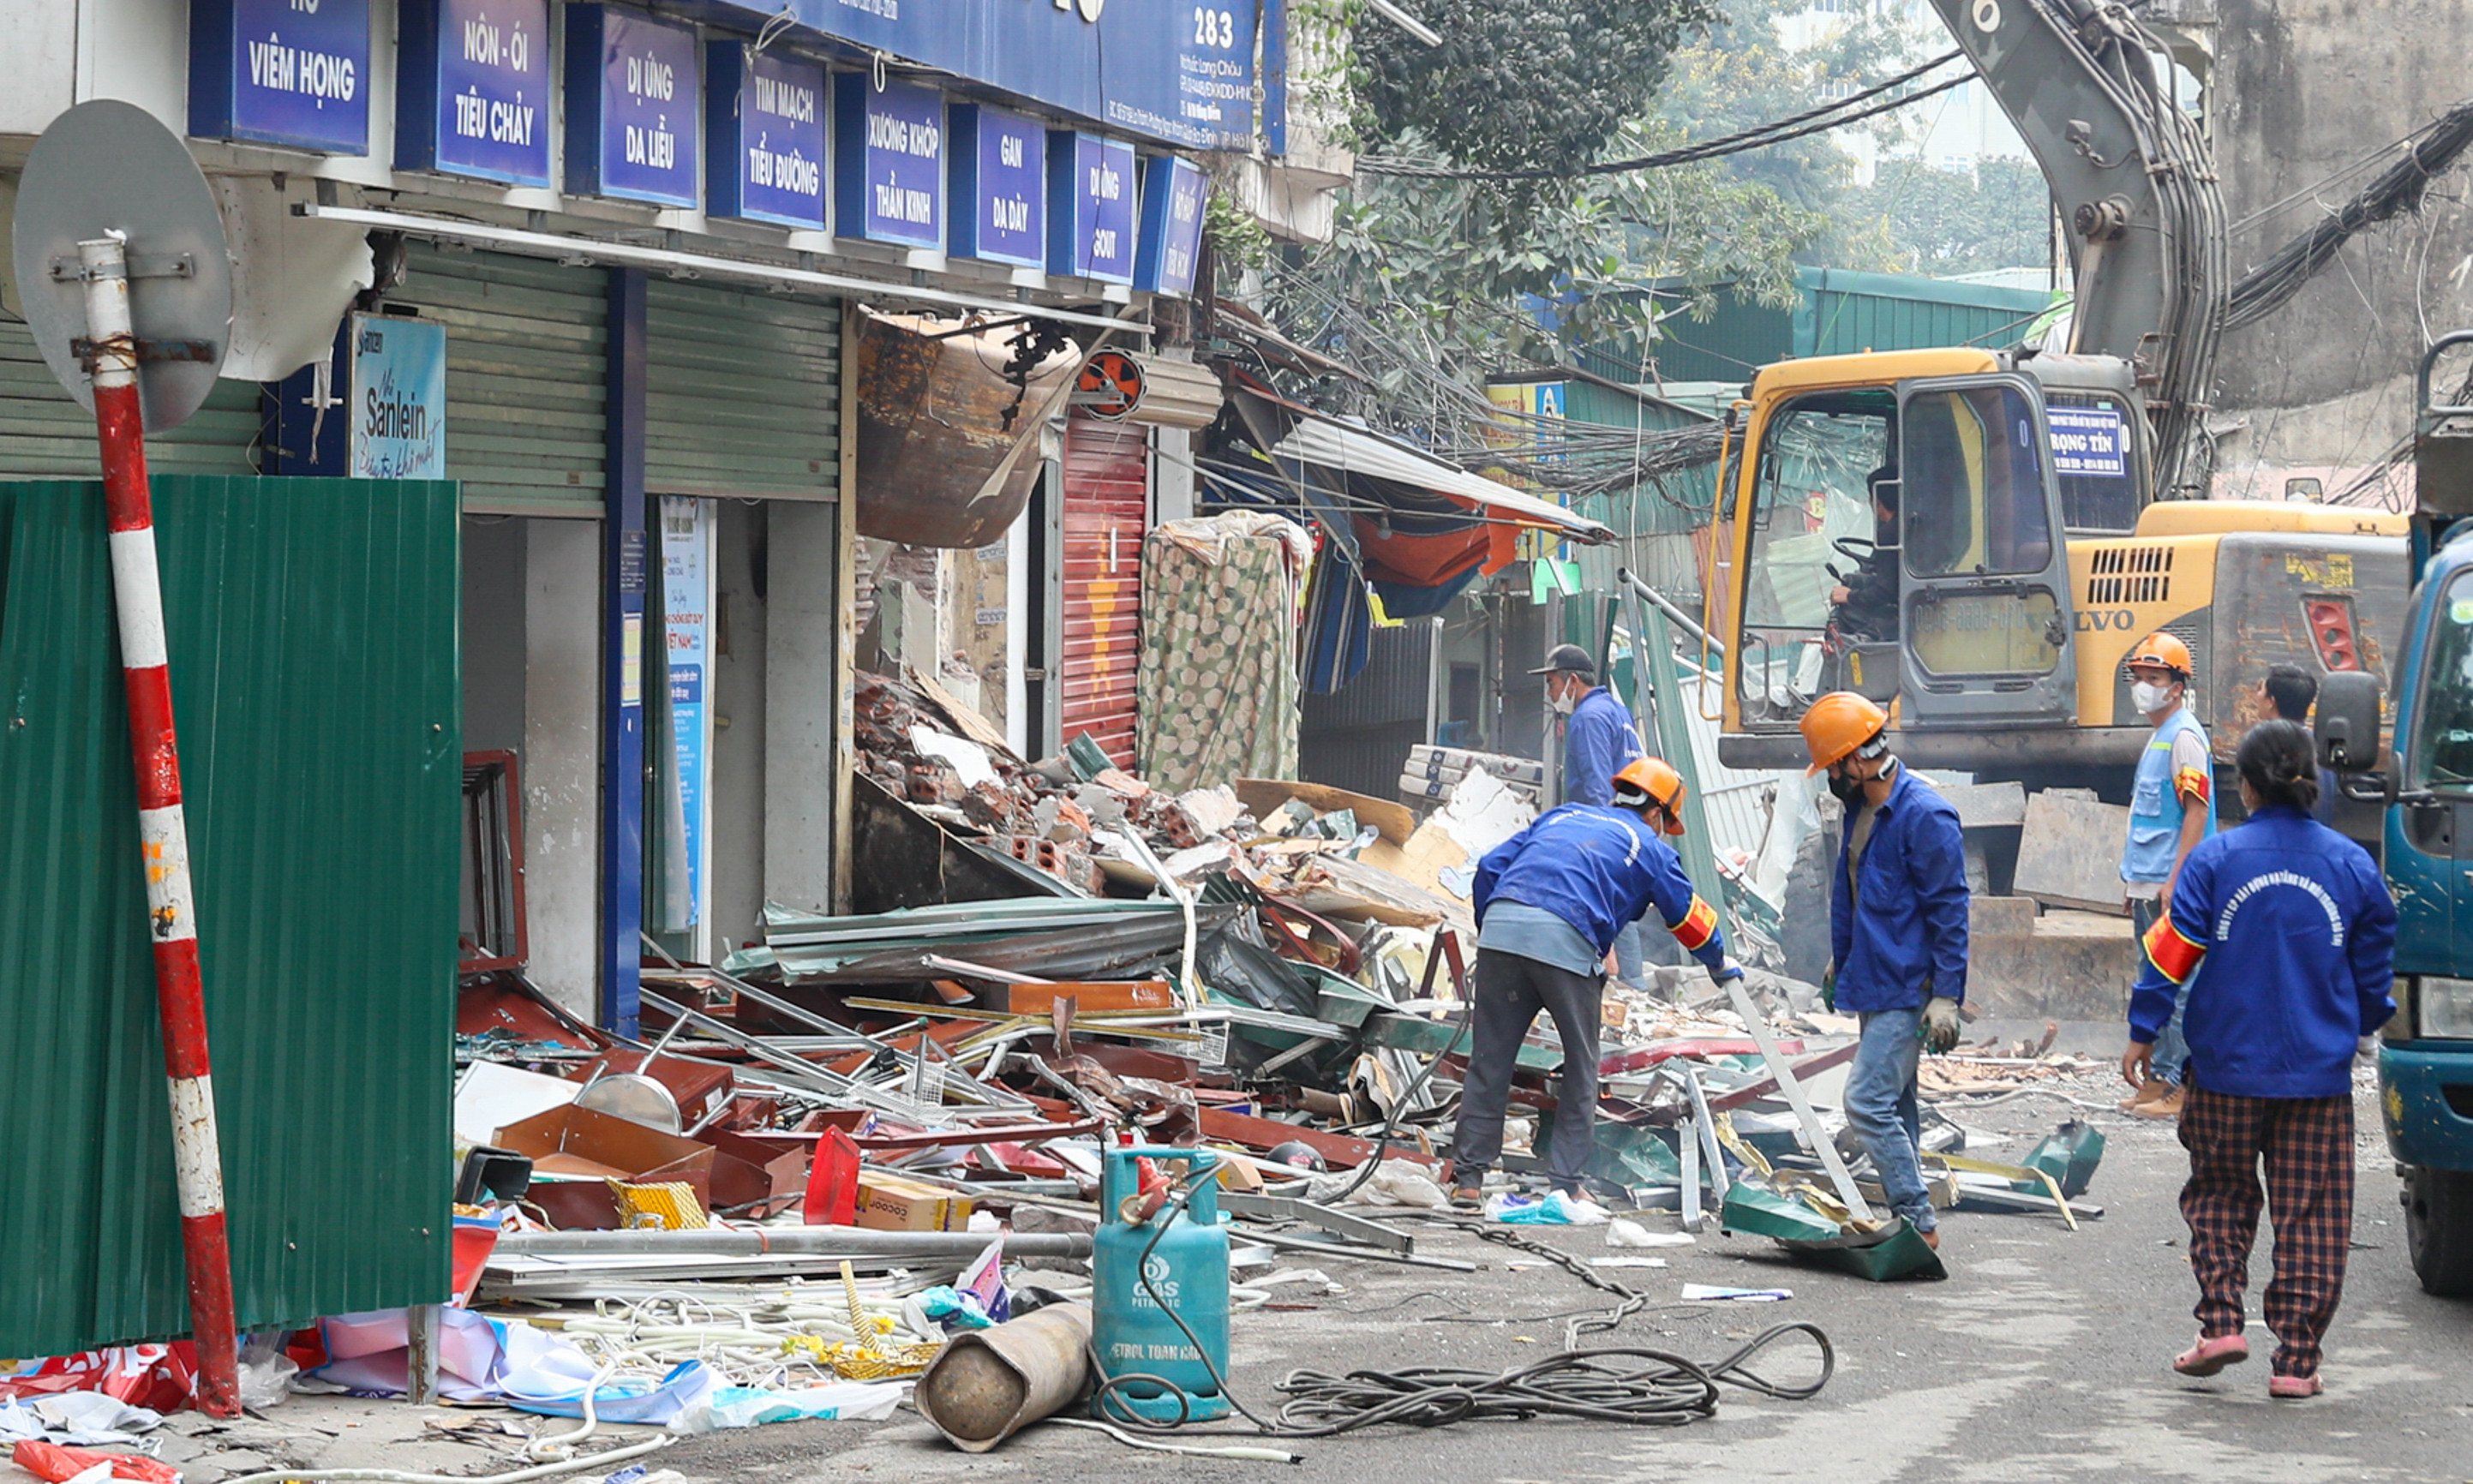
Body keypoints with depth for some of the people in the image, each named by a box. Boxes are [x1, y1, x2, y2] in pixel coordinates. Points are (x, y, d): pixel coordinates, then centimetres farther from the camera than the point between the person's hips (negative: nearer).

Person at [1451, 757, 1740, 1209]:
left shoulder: (1562, 815, 31)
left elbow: (1491, 867, 24)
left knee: (1489, 1062, 10)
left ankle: (1467, 1178, 9)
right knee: (1580, 1069, 12)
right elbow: (1688, 915, 28)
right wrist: (1720, 964, 45)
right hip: (1566, 945, -4)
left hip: (1500, 927, 4)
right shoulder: (1648, 845, 20)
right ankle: (1565, 1184, 12)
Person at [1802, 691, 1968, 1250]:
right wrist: (1839, 960, 31)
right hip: (1873, 983, 10)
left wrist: (1946, 997, -19)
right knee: (1894, 1104, 12)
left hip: (1906, 989, -10)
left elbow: (1950, 911, -17)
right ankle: (1908, 1222, 18)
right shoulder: (1862, 809, 11)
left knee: (1868, 1102, -15)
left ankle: (1919, 1223, -10)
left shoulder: (1925, 816, -18)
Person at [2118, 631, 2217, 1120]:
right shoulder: (2156, 737, 19)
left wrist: (2174, 882, -23)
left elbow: (2196, 812, -18)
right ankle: (2159, 1080, 16)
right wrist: (2133, 882, 23)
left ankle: (2175, 1085, -7)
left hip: (2171, 886, -10)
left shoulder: (2184, 737, -11)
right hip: (2147, 887, 10)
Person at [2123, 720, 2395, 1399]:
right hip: (2319, 1075, 1)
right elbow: (2374, 968, 10)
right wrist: (2362, 1026, 28)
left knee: (2219, 1196, 17)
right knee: (2311, 1216, 5)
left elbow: (2172, 952, -6)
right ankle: (2296, 1361, 3)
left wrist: (2143, 1032, 3)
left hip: (2228, 1068, -1)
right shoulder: (2351, 864, 1)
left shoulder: (2216, 859, -6)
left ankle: (2220, 1323, 4)